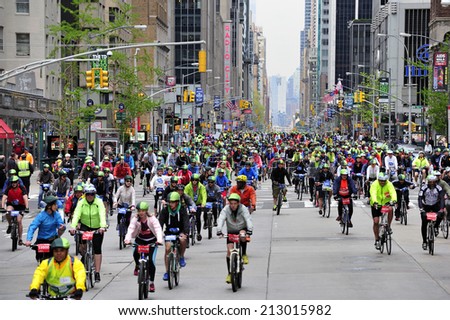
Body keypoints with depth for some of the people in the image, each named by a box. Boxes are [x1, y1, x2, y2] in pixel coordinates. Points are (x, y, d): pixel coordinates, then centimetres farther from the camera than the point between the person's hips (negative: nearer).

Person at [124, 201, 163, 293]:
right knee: (136, 253, -28)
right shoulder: (135, 219, -13)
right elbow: (130, 229, -26)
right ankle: (137, 266, 10)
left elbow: (158, 229, -30)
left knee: (151, 261, -14)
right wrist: (127, 239, -45)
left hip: (152, 241, -2)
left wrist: (159, 240, -49)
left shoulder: (152, 219, -18)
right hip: (140, 240, 2)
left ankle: (152, 283, 0)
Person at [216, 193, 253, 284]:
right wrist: (219, 231, -42)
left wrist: (249, 230, -46)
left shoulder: (243, 209, -18)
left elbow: (248, 219, -29)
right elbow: (220, 220, -26)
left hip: (242, 229, -1)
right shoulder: (226, 209, -15)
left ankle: (244, 255, -12)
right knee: (229, 251, -12)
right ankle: (229, 274, -2)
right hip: (231, 232, 1)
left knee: (243, 235, -37)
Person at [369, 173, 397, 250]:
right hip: (376, 205, -1)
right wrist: (375, 202, -53)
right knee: (376, 222, -7)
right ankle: (377, 240, 8)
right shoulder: (374, 185, -19)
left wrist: (394, 200, -51)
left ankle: (388, 226, -12)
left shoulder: (389, 184, -15)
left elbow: (393, 192, -31)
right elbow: (373, 194, -34)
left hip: (386, 203, 1)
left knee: (390, 210, -33)